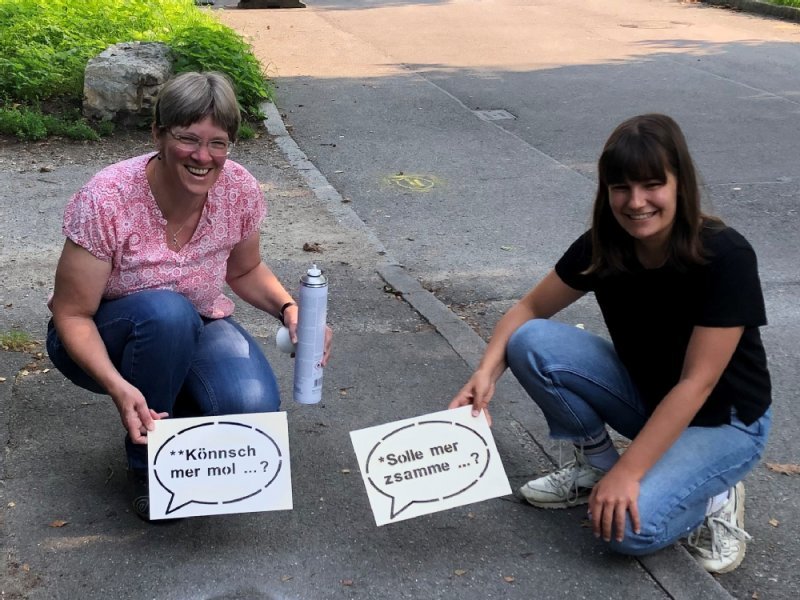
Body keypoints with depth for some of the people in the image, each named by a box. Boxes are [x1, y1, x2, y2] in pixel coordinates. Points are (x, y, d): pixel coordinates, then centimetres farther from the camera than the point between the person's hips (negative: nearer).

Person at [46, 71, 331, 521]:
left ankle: (174, 420, 9)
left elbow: (245, 271, 5)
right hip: (103, 345, -3)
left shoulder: (240, 190, -15)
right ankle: (148, 463, -14)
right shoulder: (108, 201, -27)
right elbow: (72, 315, -21)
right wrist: (118, 387, -38)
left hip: (195, 332, 3)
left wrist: (289, 308, -16)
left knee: (254, 407, -27)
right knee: (166, 313, -38)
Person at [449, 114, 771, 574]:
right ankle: (596, 461, 2)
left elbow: (697, 382, -27)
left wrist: (627, 472, -29)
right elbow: (531, 309, -2)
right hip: (644, 394, 5)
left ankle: (712, 495, 1)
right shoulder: (602, 246, -13)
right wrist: (487, 372, -22)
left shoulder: (726, 257, -28)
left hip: (722, 420, -5)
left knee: (631, 527, -30)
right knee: (532, 344, -18)